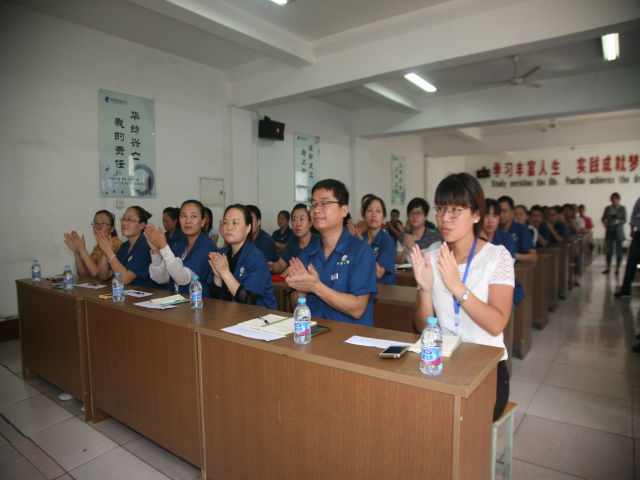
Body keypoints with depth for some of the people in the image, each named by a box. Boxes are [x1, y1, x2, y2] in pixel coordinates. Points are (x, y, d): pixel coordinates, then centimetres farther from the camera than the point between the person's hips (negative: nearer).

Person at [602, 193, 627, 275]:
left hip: (618, 232, -2)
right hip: (610, 231, 2)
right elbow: (603, 218, 9)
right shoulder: (608, 208, 8)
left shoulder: (622, 209, 0)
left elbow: (624, 220, -5)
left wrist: (618, 221, -24)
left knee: (618, 250, 0)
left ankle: (617, 268, 7)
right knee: (609, 250, 4)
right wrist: (605, 224, -10)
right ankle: (608, 267, 9)